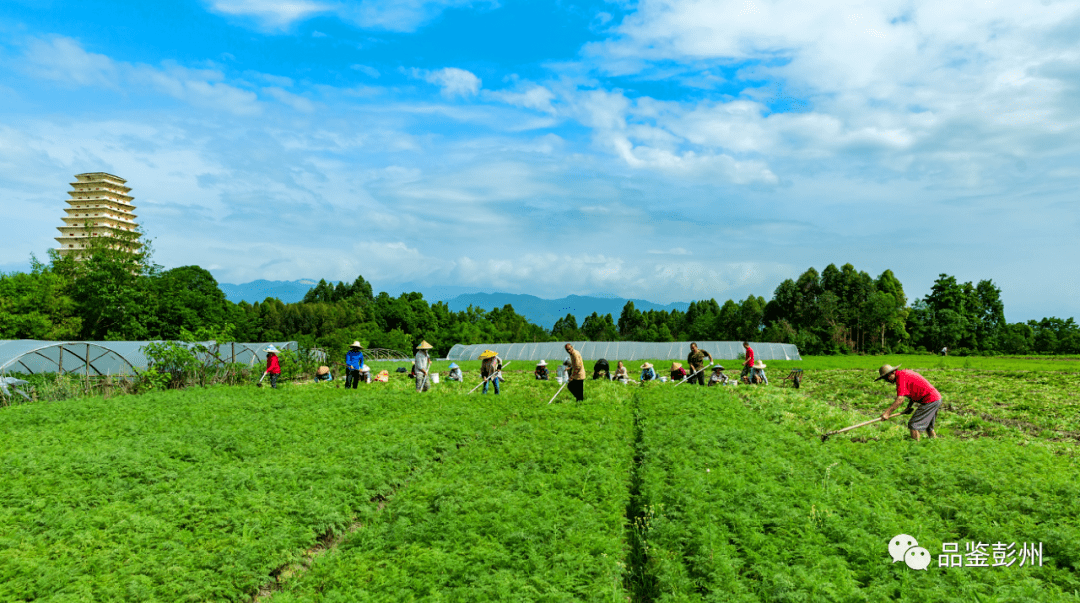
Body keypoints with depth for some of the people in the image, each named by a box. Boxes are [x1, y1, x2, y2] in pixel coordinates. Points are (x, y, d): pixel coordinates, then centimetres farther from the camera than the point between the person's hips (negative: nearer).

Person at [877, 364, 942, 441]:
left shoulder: (900, 377, -16)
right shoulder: (906, 373, 14)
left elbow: (900, 399, -22)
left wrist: (887, 412, -22)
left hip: (930, 401, -10)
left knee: (913, 425, -8)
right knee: (928, 426, 21)